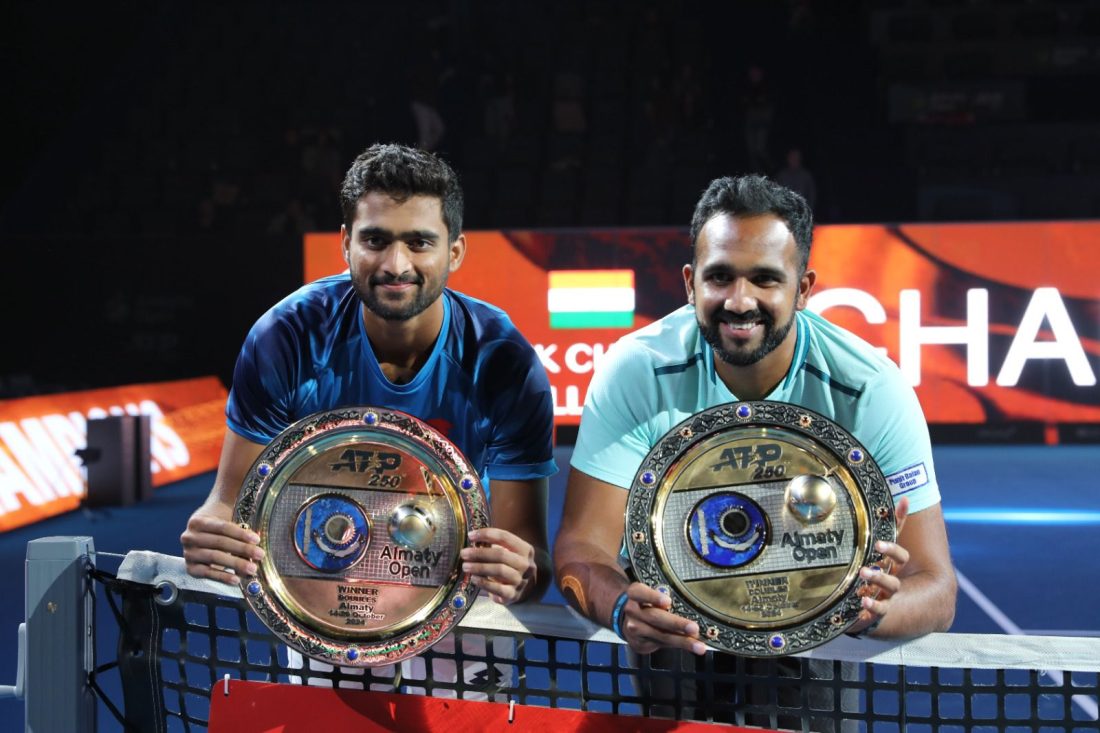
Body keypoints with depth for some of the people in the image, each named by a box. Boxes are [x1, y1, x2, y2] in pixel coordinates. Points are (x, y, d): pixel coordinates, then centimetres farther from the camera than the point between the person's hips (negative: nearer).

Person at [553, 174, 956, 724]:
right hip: (674, 629, 1)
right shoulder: (636, 372, -15)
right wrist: (622, 607, -42)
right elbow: (583, 546, -18)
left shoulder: (870, 391, -16)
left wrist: (873, 610, -43)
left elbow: (935, 589, -18)